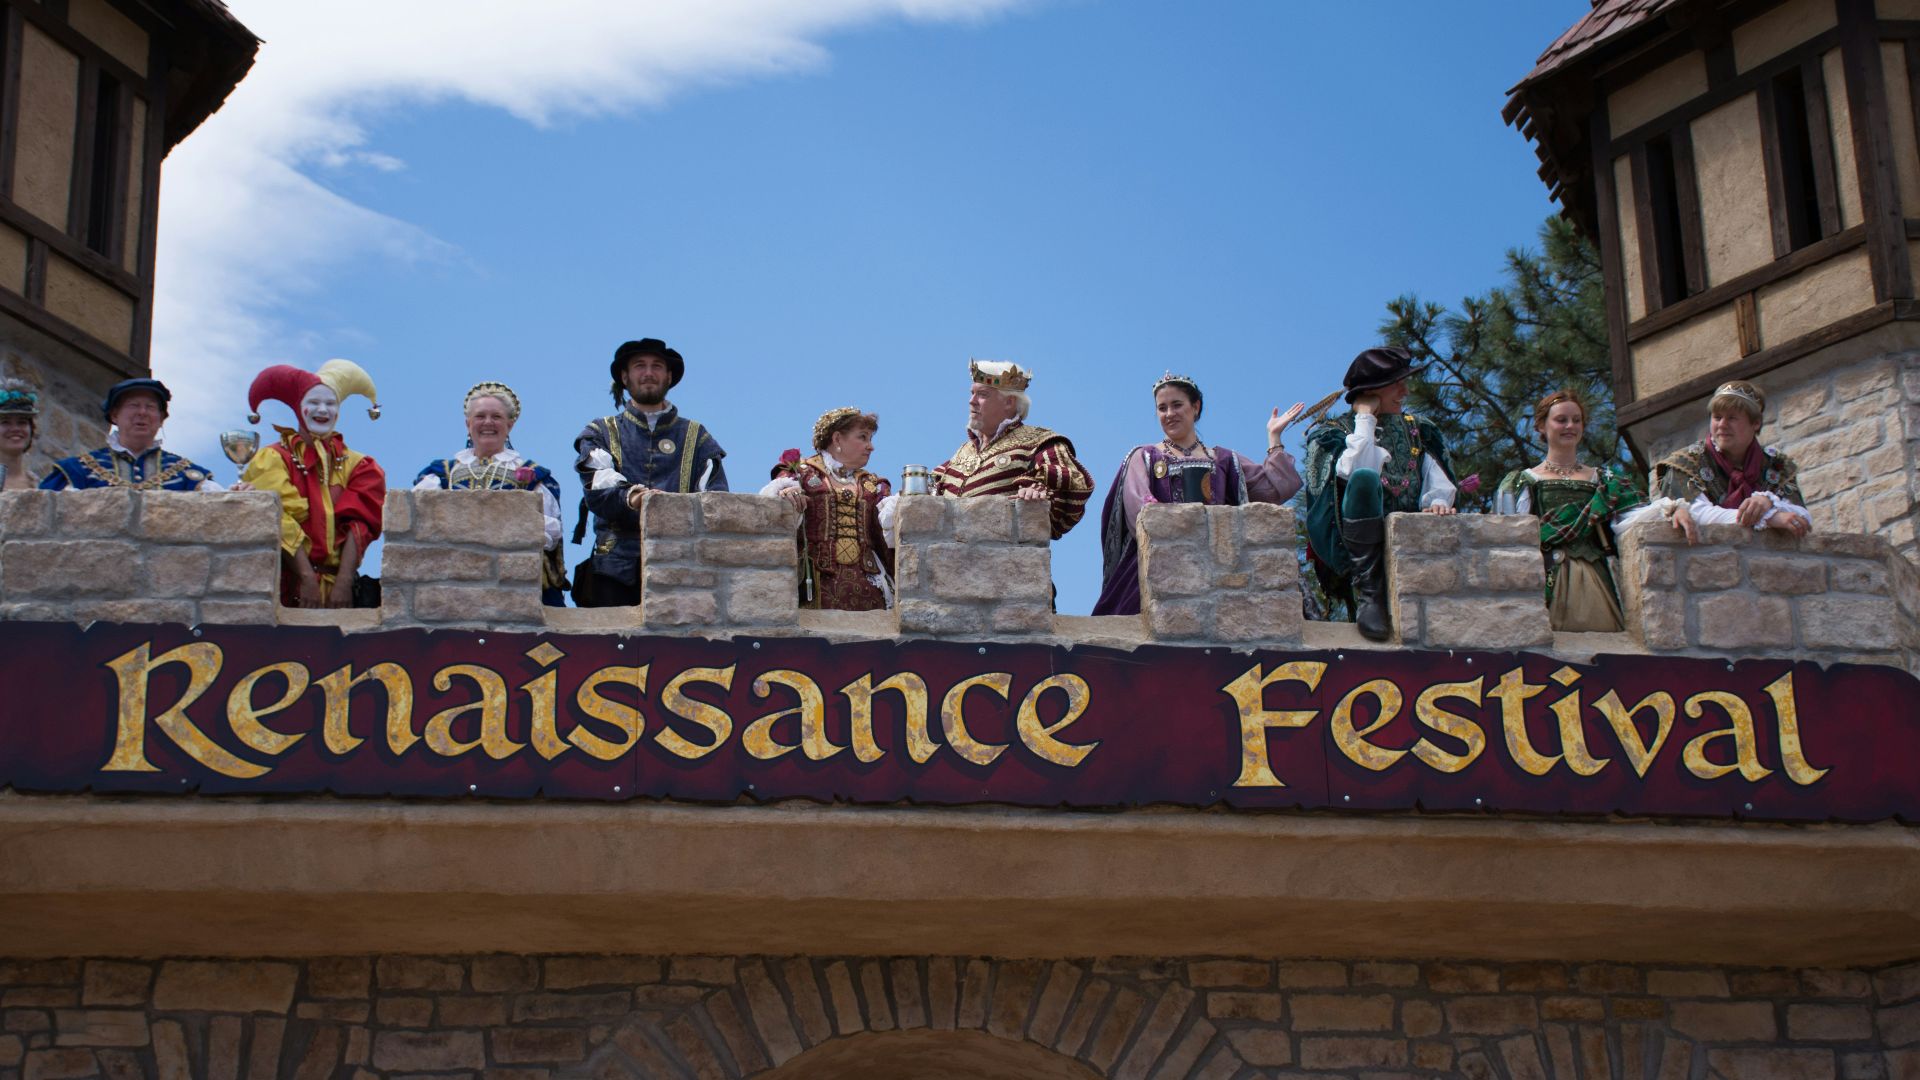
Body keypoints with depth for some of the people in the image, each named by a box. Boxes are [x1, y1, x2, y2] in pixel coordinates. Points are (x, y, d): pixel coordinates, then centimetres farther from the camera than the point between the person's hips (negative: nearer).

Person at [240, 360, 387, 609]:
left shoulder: (355, 464, 15)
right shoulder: (272, 459, 8)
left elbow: (358, 525, 2)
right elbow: (281, 526, -5)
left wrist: (344, 581, -13)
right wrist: (308, 579, -16)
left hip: (338, 581, 3)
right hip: (288, 584, -3)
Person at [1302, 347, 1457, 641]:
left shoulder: (1417, 430, 20)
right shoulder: (1334, 431, 7)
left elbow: (1439, 482, 7)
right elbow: (1356, 471, -14)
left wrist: (1439, 502, -15)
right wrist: (1365, 419, -4)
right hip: (1351, 547, -3)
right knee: (1365, 479, -34)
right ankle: (1368, 594, -31)